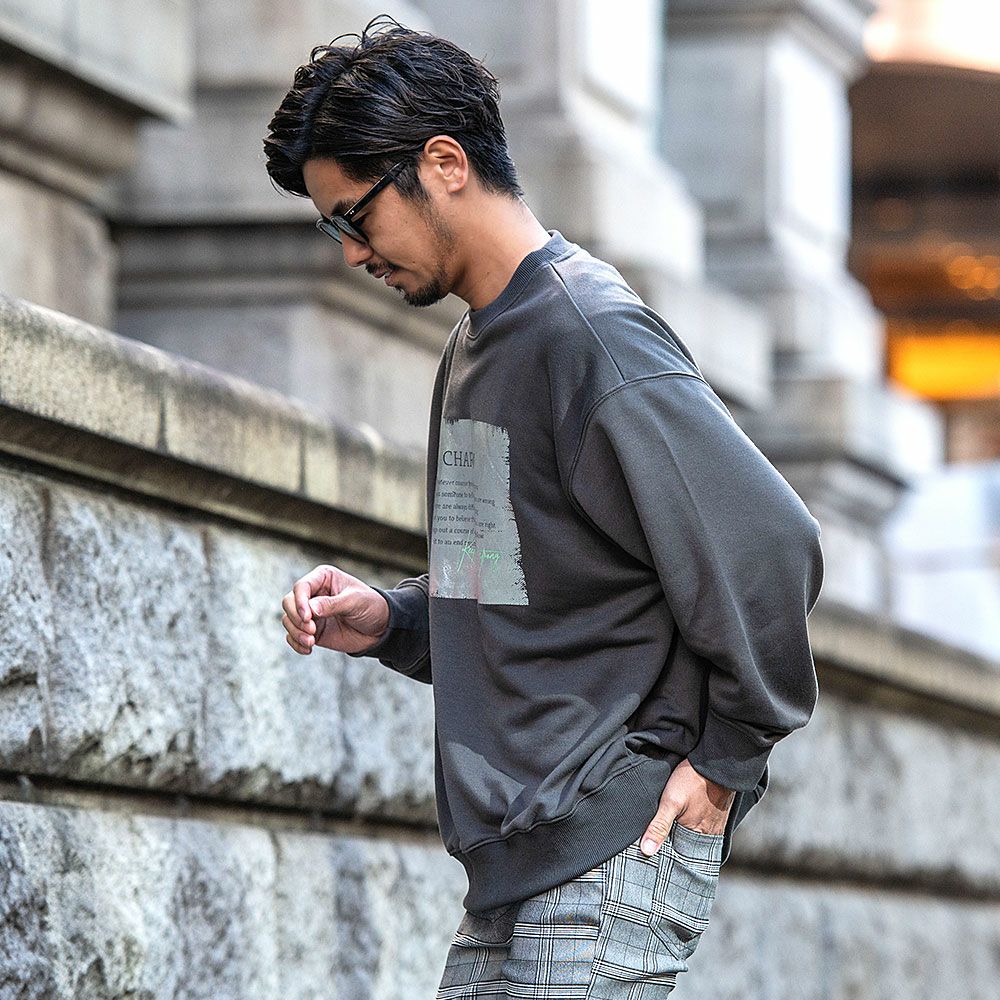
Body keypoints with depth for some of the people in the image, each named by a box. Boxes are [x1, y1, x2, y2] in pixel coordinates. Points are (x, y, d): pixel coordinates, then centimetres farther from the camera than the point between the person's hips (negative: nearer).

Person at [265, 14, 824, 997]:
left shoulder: (592, 336, -14)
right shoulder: (476, 346, 17)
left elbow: (768, 548, -19)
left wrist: (726, 757, -10)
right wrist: (390, 620, 7)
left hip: (615, 845, -9)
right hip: (513, 859, 9)